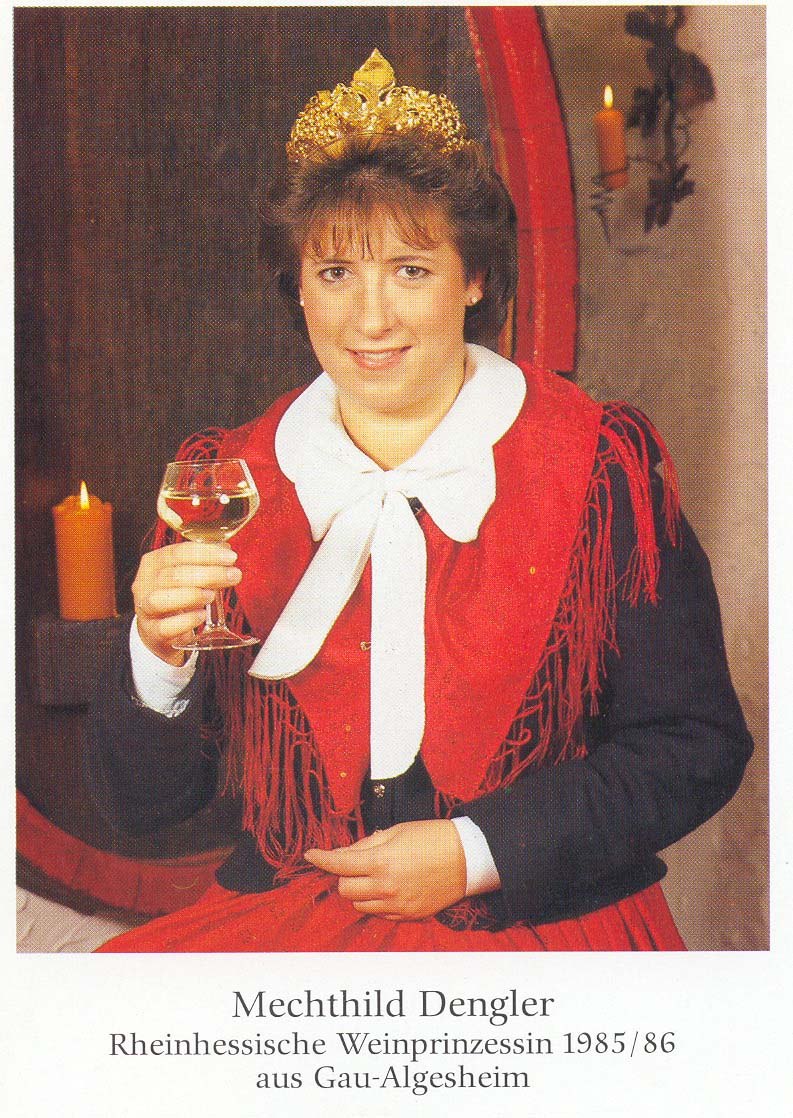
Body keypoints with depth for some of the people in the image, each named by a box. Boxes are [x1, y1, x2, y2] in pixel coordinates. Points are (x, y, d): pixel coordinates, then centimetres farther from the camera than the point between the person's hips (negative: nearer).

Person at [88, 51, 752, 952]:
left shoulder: (600, 465, -3)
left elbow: (696, 746, -1)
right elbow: (138, 803, 6)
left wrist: (476, 853, -9)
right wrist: (160, 658, -15)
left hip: (542, 923, -2)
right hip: (284, 923, 3)